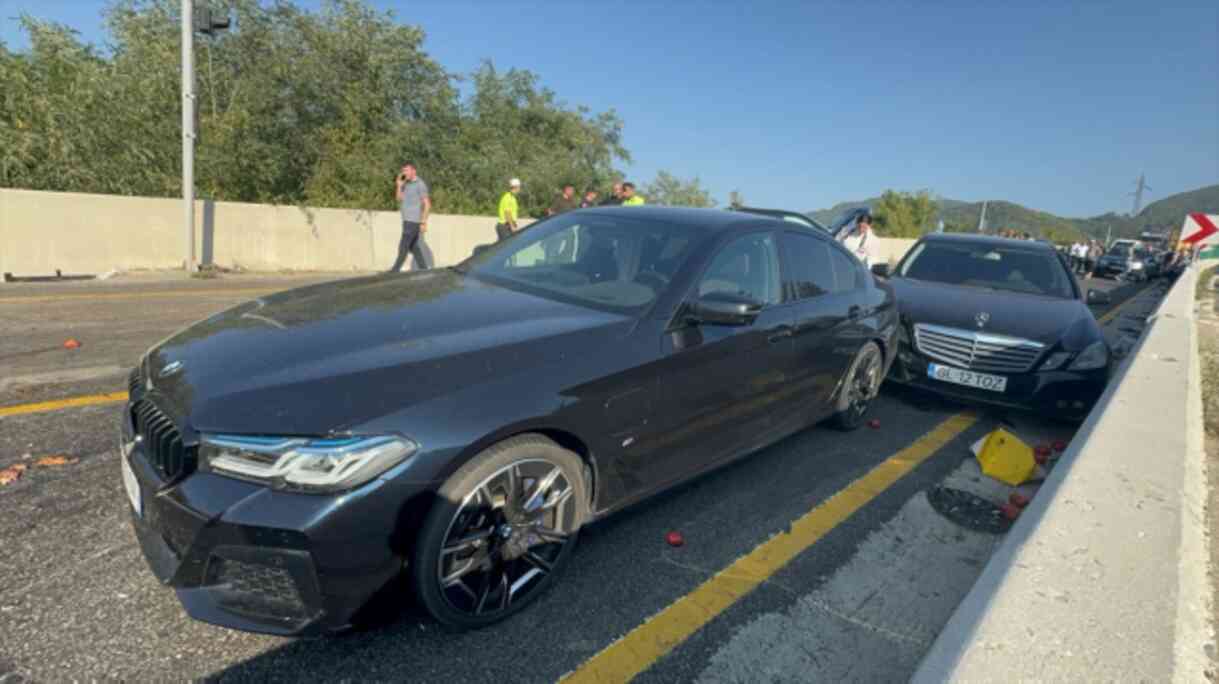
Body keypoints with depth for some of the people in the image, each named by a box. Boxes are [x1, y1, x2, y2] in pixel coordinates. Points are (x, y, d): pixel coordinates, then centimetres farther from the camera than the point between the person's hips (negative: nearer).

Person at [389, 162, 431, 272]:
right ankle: (424, 269, 14)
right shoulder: (406, 184, 16)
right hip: (407, 220, 9)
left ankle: (395, 270, -7)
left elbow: (427, 204, -14)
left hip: (414, 221, -9)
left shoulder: (420, 184, -9)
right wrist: (399, 186, -1)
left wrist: (424, 222, -19)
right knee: (413, 247, 9)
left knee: (403, 246, -9)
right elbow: (399, 199, 13)